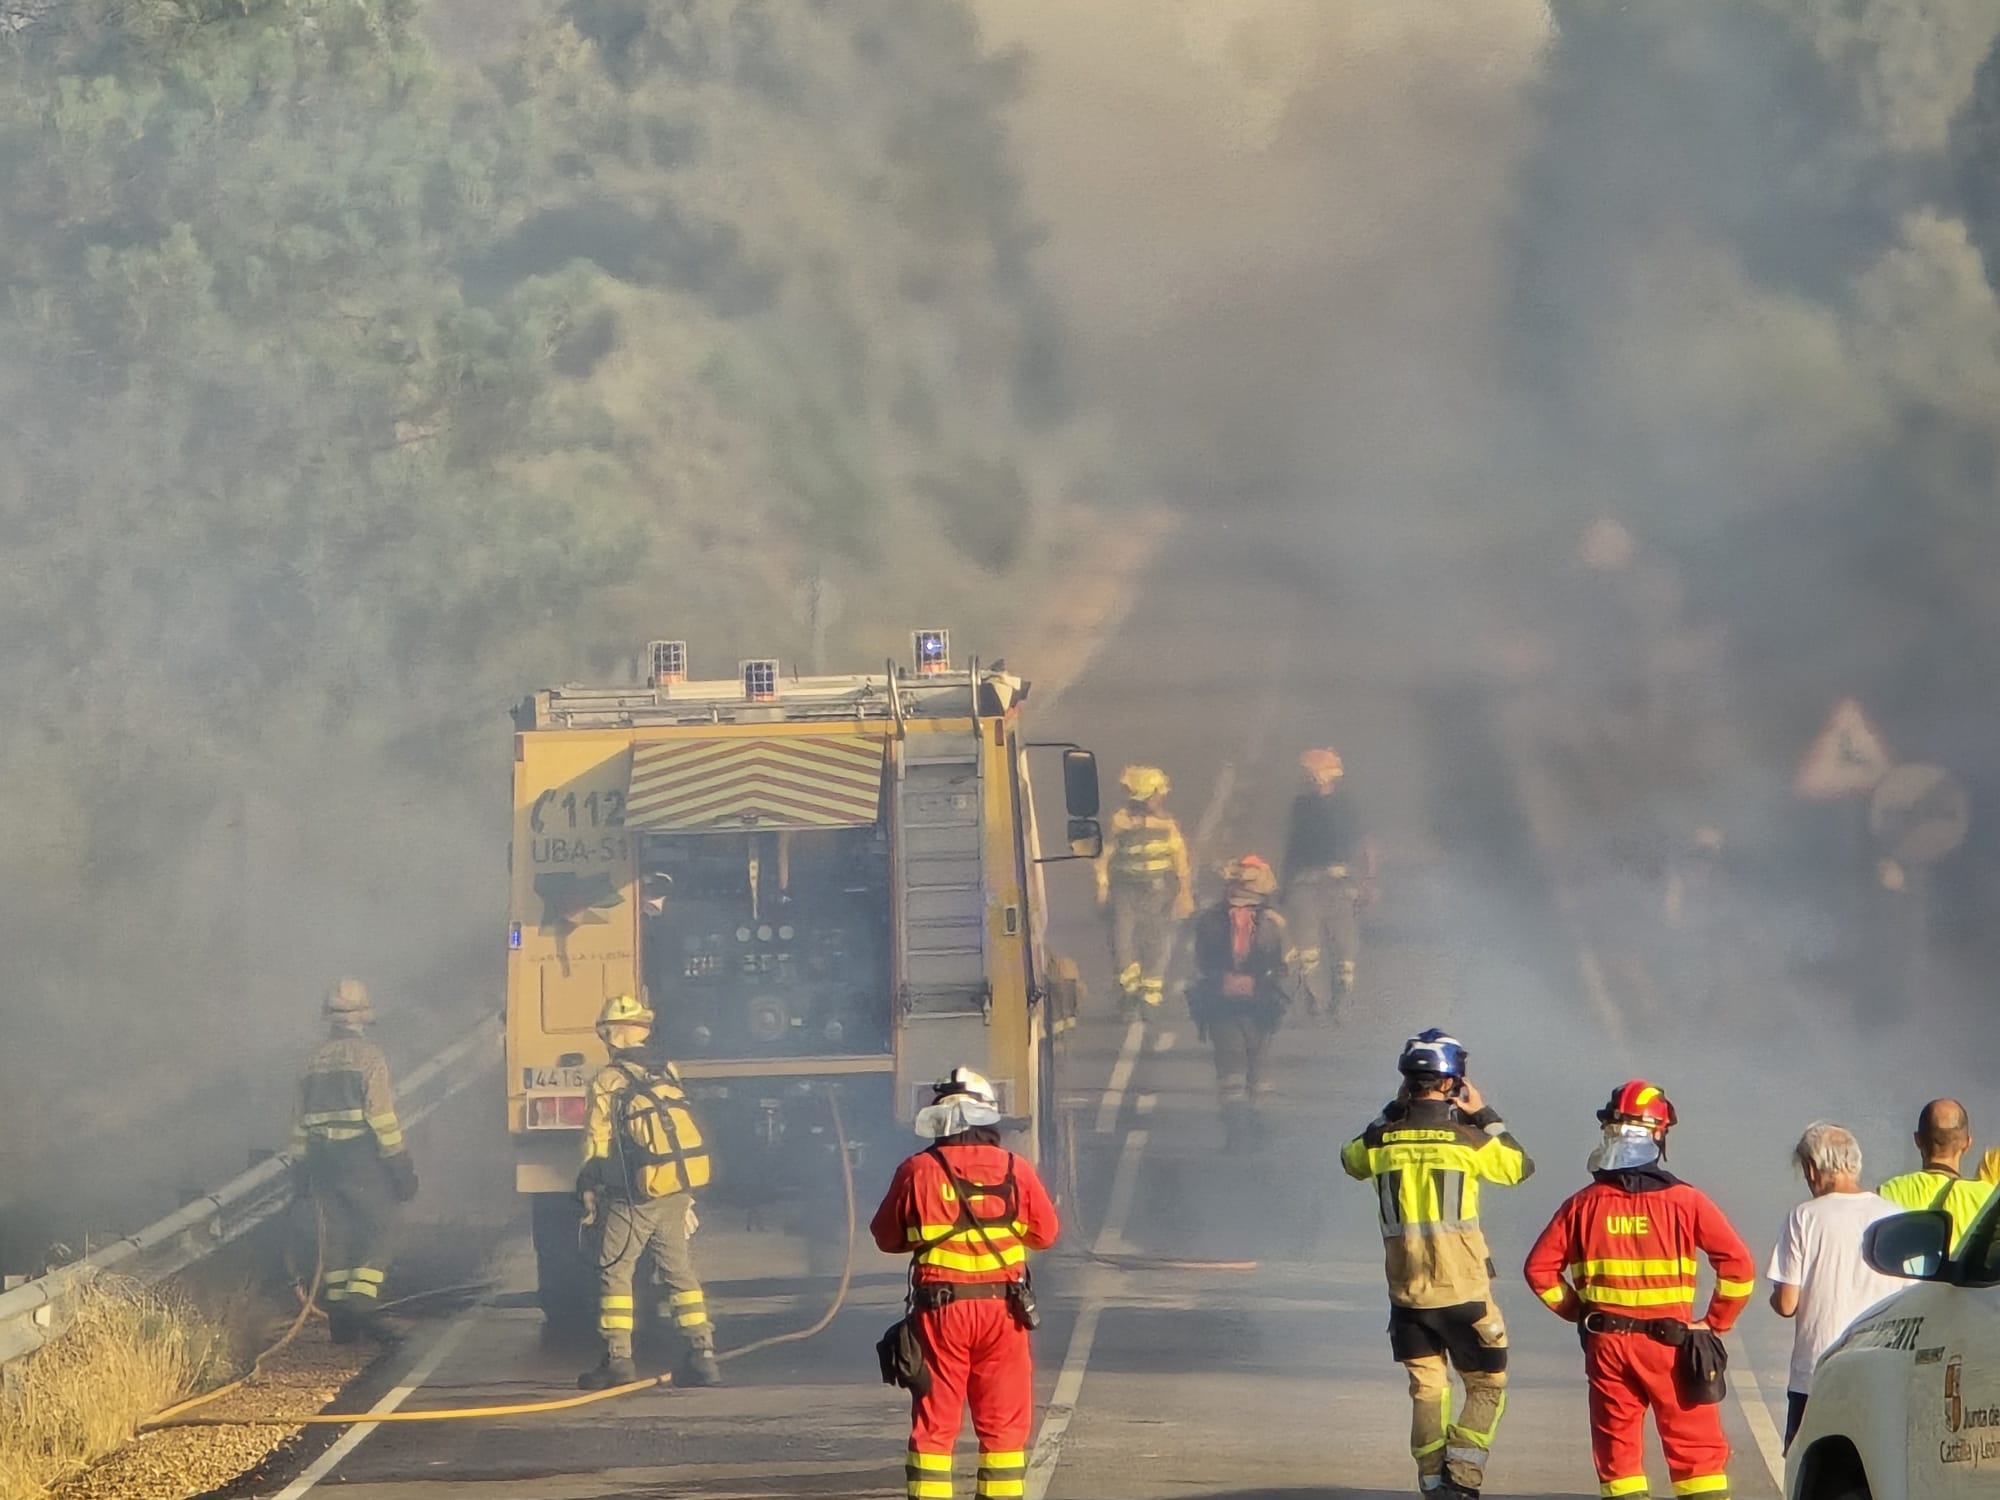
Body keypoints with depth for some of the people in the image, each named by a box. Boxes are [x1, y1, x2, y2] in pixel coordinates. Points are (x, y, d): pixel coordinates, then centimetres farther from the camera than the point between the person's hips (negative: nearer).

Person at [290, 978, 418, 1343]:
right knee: (378, 1229, 0)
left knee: (335, 1234, 8)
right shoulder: (367, 1056, -8)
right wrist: (400, 1163, -9)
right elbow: (382, 1115, -12)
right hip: (362, 1158, -6)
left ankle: (338, 1316, 8)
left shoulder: (315, 1060, 11)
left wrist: (302, 1165, 22)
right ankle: (362, 1298, -15)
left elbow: (301, 1118, 15)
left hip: (322, 1159, 6)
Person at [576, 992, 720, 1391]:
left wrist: (590, 1194, 2)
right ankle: (702, 1355, 5)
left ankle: (618, 1358, -2)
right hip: (678, 1192, 5)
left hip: (634, 1196, -5)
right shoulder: (668, 1074, 8)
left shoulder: (608, 1082, -8)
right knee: (680, 1272, 10)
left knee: (616, 1272, 3)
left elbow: (597, 1145, -6)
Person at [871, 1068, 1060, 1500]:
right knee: (1003, 1421, 7)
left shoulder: (917, 1172, -4)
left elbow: (886, 1236, 6)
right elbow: (1045, 1233, 10)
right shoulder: (1015, 1170, -1)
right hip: (1002, 1310, 1)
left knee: (934, 1421, 5)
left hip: (939, 1310, 0)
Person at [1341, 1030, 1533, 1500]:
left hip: (1406, 1294, 3)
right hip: (1463, 1290, -3)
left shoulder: (1382, 1140, -3)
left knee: (1427, 1390, 13)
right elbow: (1520, 1166, 7)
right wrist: (1485, 1116, 11)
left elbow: (1352, 1160, 22)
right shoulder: (1466, 1140, -11)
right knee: (1487, 1388, 8)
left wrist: (1391, 1114, 18)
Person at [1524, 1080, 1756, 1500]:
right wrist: (1716, 1322, 2)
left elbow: (1540, 1267, 2)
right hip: (1668, 1341, -2)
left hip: (1606, 1344, 2)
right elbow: (1737, 1264, -10)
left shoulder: (1585, 1205, 1)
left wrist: (1576, 1311, 15)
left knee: (1616, 1451, 10)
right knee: (1696, 1449, 2)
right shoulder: (1684, 1202, -6)